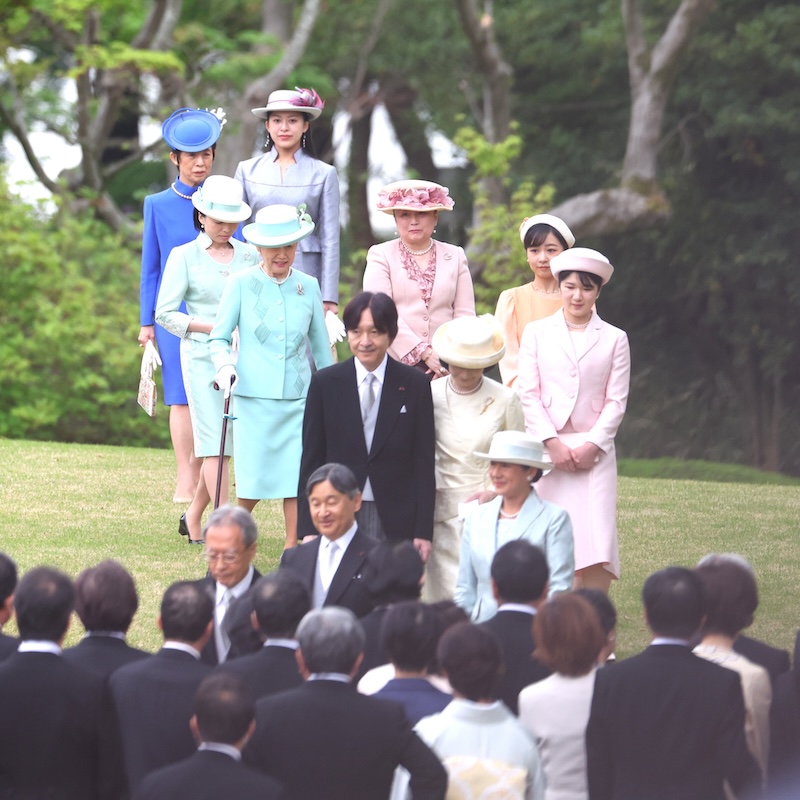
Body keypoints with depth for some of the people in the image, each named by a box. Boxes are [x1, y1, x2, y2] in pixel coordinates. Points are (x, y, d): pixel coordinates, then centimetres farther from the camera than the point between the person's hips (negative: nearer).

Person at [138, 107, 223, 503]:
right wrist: (147, 322, 6)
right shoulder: (158, 205, 6)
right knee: (182, 397, -5)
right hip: (176, 313, -1)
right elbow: (150, 267, 9)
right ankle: (185, 481, -8)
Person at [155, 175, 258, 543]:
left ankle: (193, 518, 23)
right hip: (202, 357, -4)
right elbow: (165, 313, -2)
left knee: (231, 441, 6)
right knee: (215, 443, -9)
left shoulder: (249, 255, 11)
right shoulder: (184, 257, 1)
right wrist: (212, 327, -12)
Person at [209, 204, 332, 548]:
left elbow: (321, 345, 15)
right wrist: (225, 367, -17)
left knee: (298, 477, -3)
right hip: (254, 395, -2)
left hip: (298, 397, 2)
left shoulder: (308, 287, 6)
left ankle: (293, 548, 7)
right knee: (253, 480, -1)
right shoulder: (241, 284, -1)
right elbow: (218, 338, 3)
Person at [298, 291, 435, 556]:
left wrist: (423, 531, -2)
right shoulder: (325, 383, 5)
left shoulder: (414, 385, 4)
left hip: (396, 521, 0)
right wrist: (309, 529, 0)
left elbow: (424, 462, 4)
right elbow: (311, 459, 6)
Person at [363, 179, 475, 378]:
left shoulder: (455, 256, 15)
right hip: (396, 365, -2)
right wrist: (425, 353, -13)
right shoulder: (380, 255, 8)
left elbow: (465, 315, 9)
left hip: (445, 368, 2)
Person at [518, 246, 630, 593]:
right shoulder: (537, 333, 10)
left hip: (594, 451, 0)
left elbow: (616, 401, 6)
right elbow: (527, 393, 3)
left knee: (596, 547, -11)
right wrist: (552, 443, -8)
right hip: (546, 450, 0)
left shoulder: (614, 339, 10)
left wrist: (592, 445, -8)